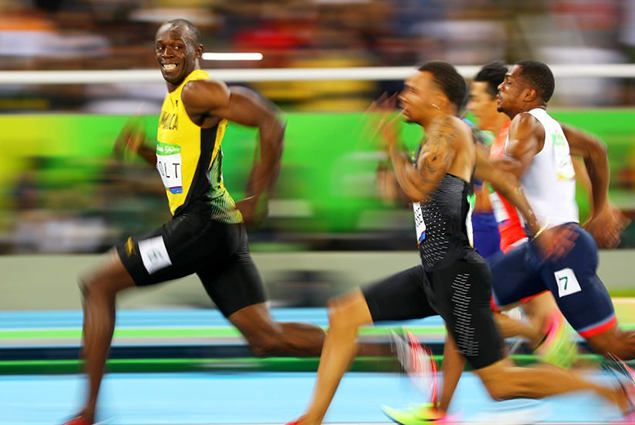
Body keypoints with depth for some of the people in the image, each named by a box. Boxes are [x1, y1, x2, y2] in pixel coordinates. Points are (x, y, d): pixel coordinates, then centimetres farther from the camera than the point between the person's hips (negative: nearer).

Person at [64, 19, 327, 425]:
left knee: (98, 286, -1)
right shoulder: (174, 98, 20)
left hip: (202, 224, -10)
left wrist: (256, 199, -19)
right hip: (220, 233, 10)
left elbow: (270, 122, -20)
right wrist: (143, 149, 14)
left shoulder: (198, 91, -10)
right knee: (268, 337, 4)